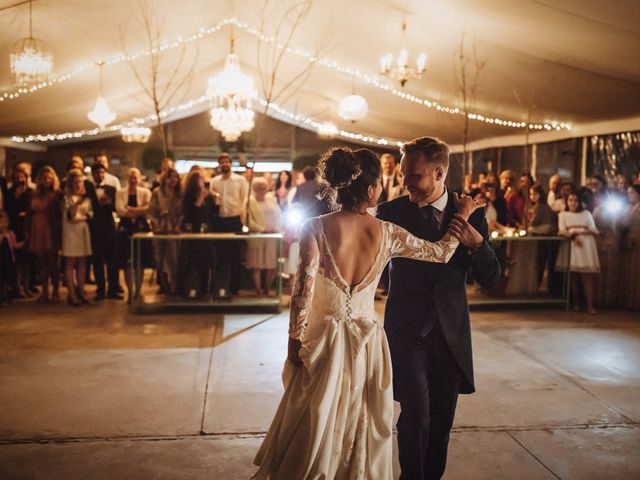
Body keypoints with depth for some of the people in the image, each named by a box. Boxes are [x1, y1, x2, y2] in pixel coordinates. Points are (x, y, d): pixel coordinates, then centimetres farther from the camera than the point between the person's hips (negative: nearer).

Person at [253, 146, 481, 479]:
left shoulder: (315, 228, -13)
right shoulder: (387, 233, -7)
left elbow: (303, 290, -15)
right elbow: (442, 253, 5)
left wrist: (295, 340, -4)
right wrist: (462, 217, 21)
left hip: (325, 342, -2)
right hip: (367, 344, 2)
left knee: (312, 434, 15)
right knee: (361, 430, 20)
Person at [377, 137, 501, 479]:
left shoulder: (470, 214, -1)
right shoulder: (390, 212, -5)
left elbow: (491, 280, -1)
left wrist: (476, 243, -18)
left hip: (451, 333, 2)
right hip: (408, 331, -2)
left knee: (442, 419, 11)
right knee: (416, 417, -7)